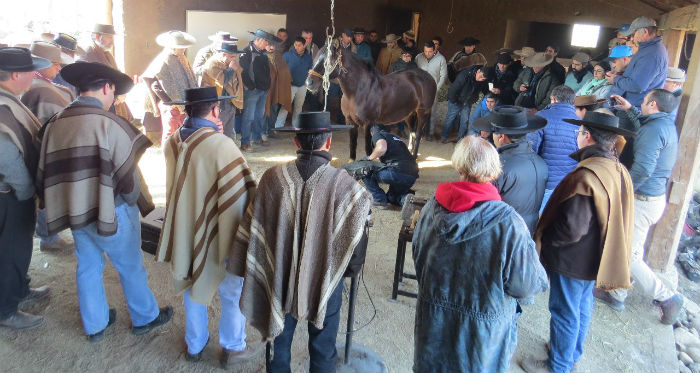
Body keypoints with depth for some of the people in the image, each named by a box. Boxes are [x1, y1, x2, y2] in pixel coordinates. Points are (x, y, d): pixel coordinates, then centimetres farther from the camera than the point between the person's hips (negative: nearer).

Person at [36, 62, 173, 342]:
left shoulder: (54, 124, -1)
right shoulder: (109, 123, -19)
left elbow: (44, 173, 5)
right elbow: (128, 174, -18)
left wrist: (63, 204, 18)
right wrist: (137, 202, 0)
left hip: (74, 211, 6)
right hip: (111, 212, -6)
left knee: (88, 267, 21)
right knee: (130, 267, 13)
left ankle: (95, 325, 37)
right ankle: (145, 317, 32)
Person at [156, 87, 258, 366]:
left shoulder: (172, 143, -6)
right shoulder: (222, 145, -26)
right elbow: (243, 194, -24)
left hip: (185, 231, 6)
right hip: (218, 235, -6)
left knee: (193, 288, 25)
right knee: (232, 293, 17)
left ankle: (194, 346, 42)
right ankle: (232, 348, 33)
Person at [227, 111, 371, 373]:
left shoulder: (272, 177, -15)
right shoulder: (344, 185, -22)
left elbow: (253, 229, -6)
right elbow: (356, 238, -13)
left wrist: (255, 270, 9)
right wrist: (350, 268, 7)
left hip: (279, 276, 3)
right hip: (325, 279, -2)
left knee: (280, 335, 25)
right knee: (322, 344, 19)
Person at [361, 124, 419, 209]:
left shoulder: (377, 135, 9)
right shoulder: (395, 137, 33)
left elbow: (382, 148, -15)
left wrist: (370, 158, 3)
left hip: (398, 172, -8)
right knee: (391, 197, 31)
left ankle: (380, 201, 5)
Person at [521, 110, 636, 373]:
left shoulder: (586, 176, -29)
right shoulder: (620, 172, -1)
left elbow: (571, 229, -28)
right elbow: (615, 220, 9)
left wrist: (542, 235, -11)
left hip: (573, 261, -9)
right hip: (597, 258, 9)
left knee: (564, 312, 8)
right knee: (582, 305, 24)